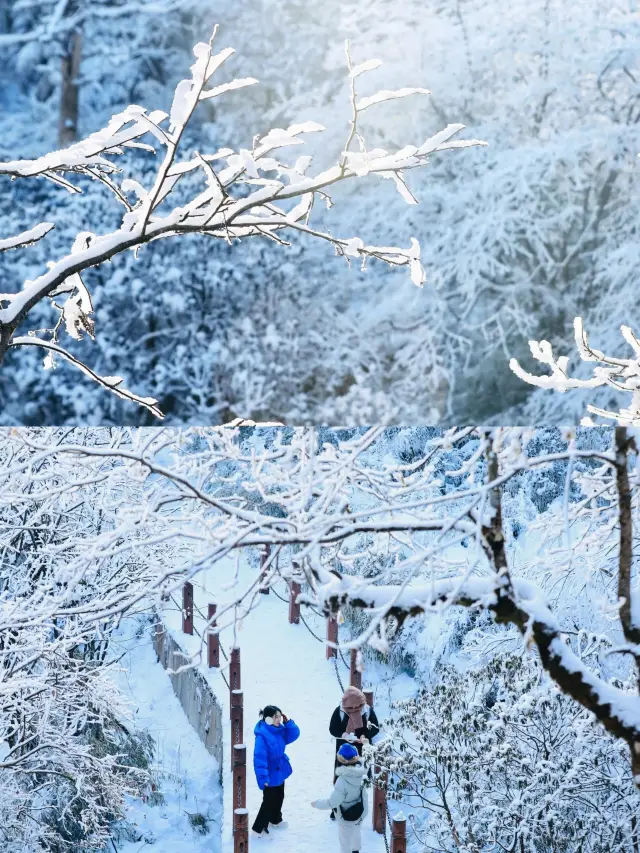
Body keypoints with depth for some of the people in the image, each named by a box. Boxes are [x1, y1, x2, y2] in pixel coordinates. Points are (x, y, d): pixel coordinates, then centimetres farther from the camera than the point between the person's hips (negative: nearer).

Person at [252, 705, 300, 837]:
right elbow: (259, 758, -30)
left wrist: (288, 723, -13)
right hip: (270, 775, -9)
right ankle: (259, 828, 14)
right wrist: (263, 777, -30)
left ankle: (275, 819, 48)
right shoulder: (262, 735, -29)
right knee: (269, 801, 0)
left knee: (279, 798, 25)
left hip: (280, 772, 9)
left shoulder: (279, 730, -4)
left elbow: (294, 735, 4)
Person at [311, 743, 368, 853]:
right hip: (361, 810, 7)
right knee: (355, 832, 34)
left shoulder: (343, 781, -39)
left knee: (345, 841, 16)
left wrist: (317, 803, -14)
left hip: (348, 816, -7)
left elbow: (333, 802, -28)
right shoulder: (360, 770, -21)